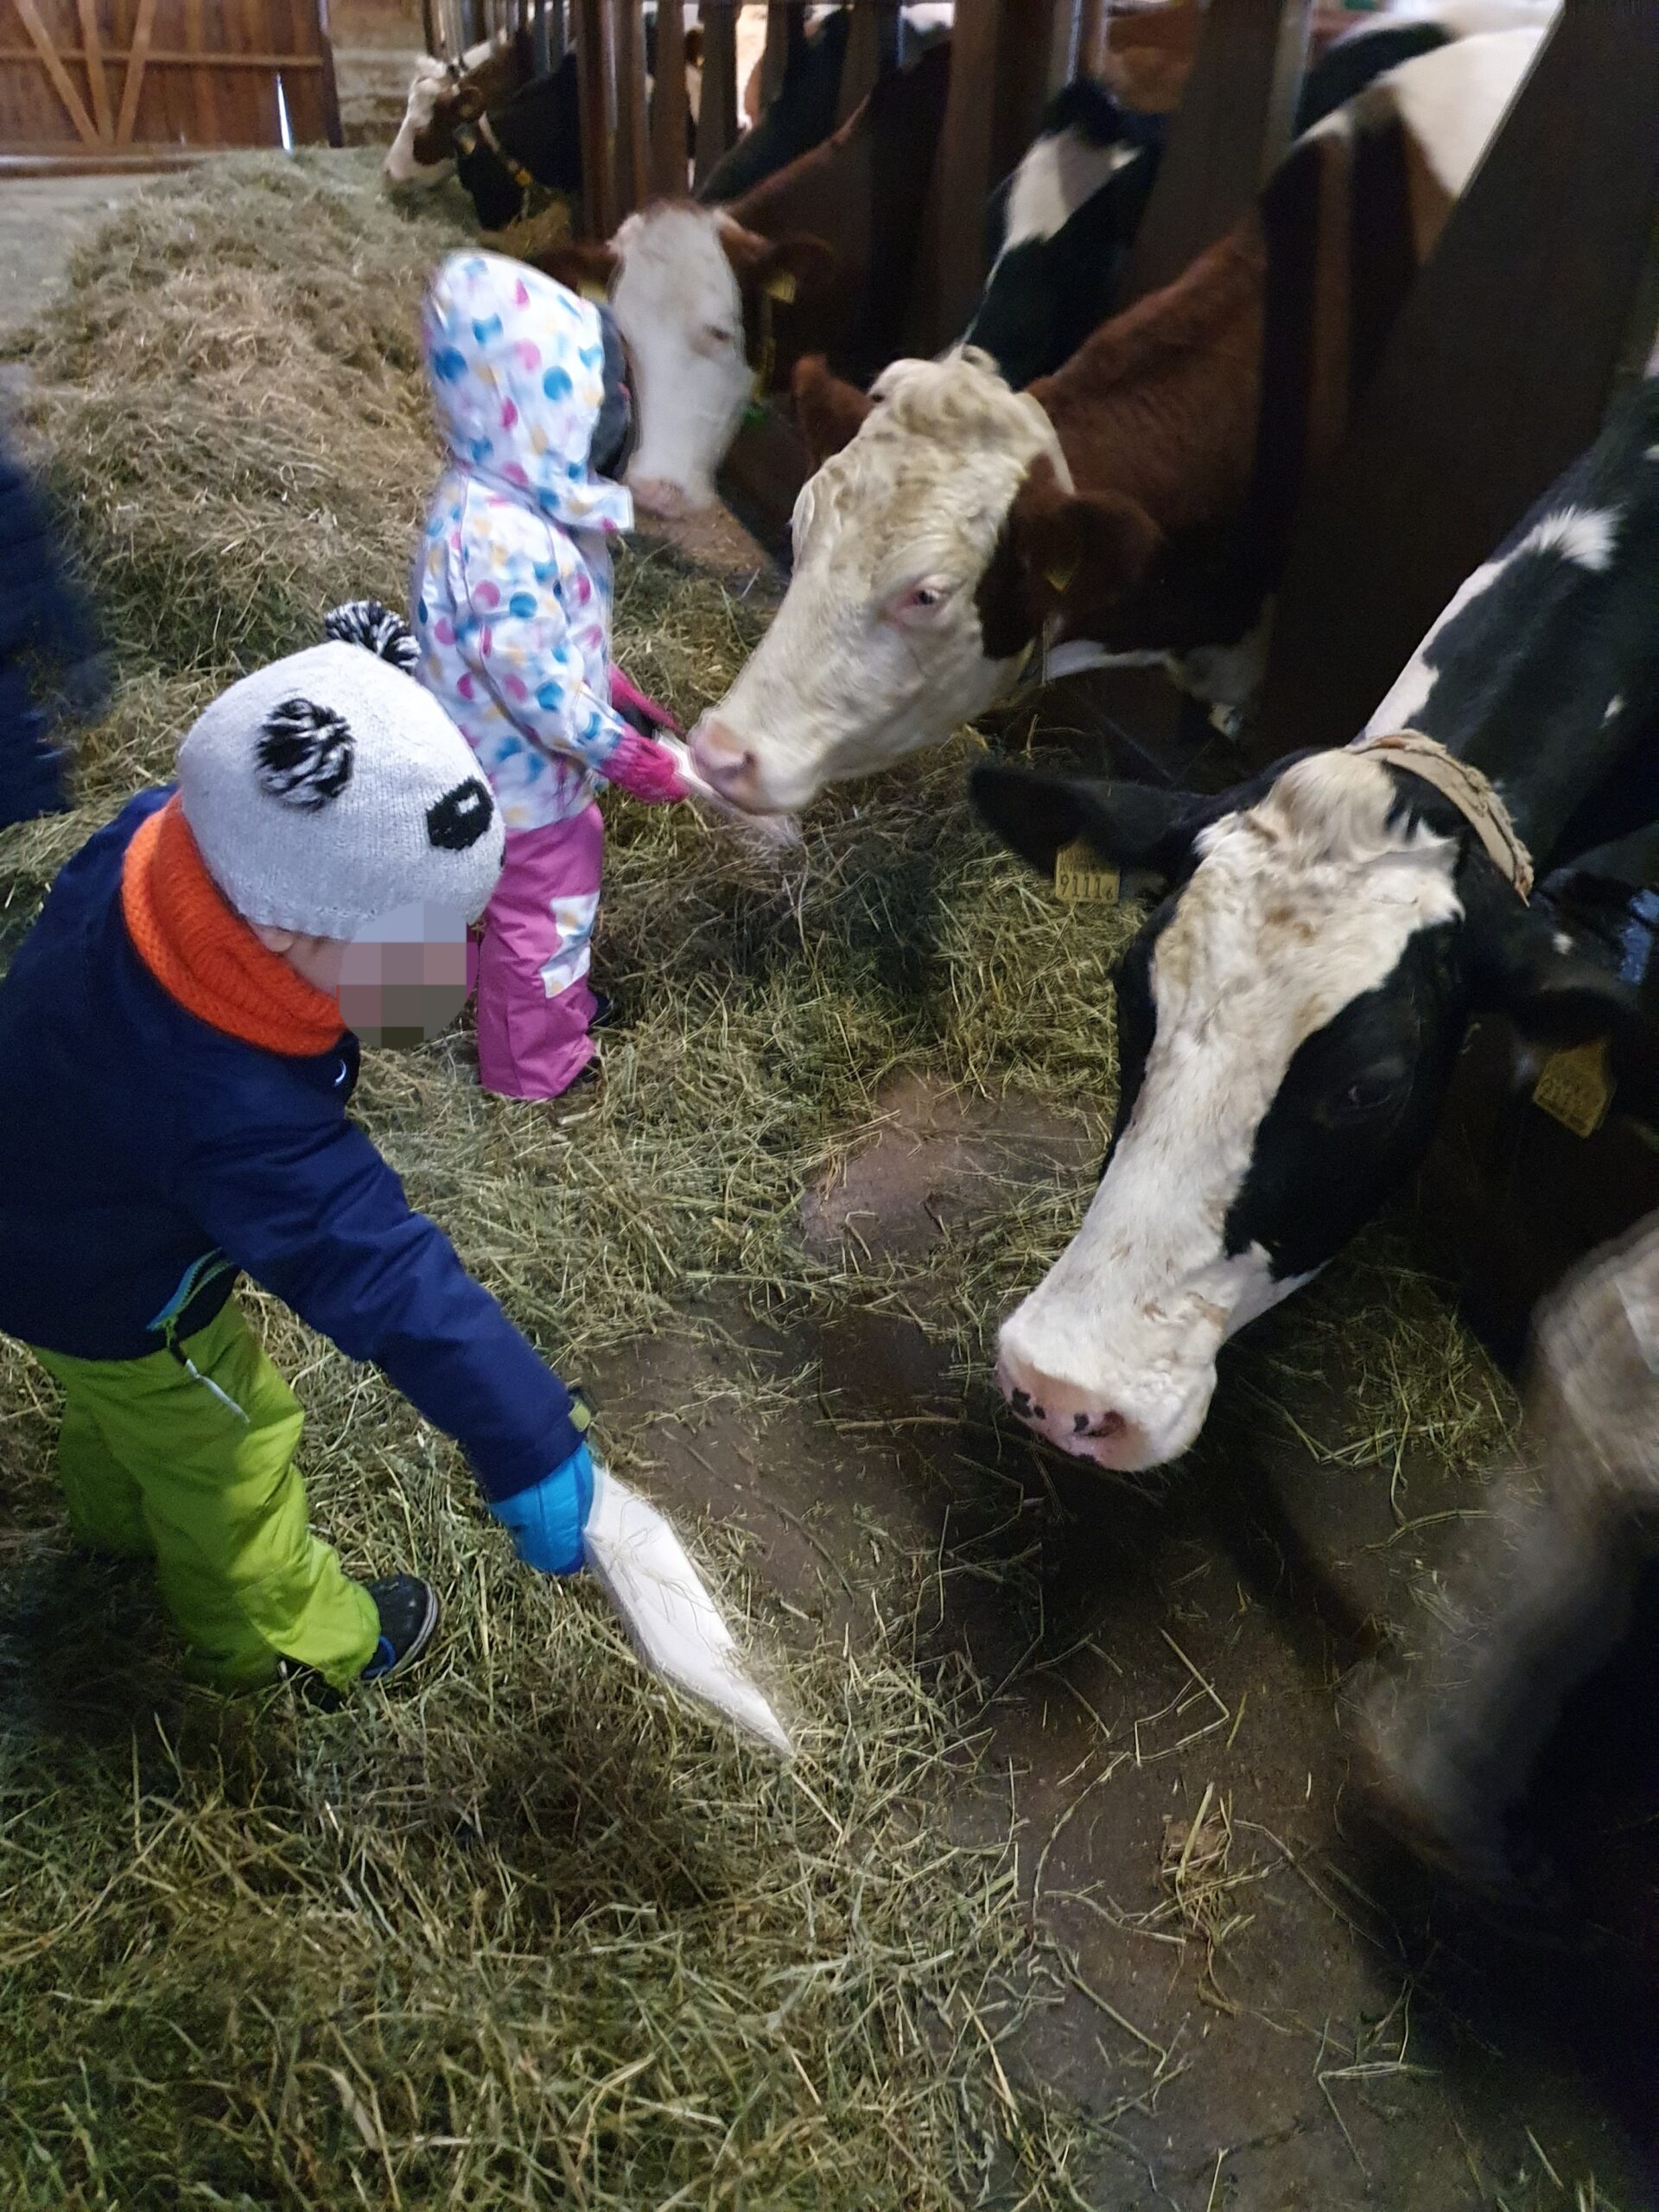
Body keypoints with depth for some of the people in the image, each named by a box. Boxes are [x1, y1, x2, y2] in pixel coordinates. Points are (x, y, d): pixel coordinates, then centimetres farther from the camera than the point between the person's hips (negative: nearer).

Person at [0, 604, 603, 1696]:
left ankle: (121, 1514, 68)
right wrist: (527, 1443, -38)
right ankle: (283, 1635, 48)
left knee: (123, 1403, 36)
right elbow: (380, 1274, -44)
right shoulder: (232, 1114, -47)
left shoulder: (157, 842, -28)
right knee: (232, 1457, 19)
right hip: (121, 1307, -8)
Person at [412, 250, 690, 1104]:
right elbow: (534, 678, -30)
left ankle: (561, 1000, 53)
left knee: (569, 875, 29)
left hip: (537, 762, 10)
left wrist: (612, 688, 18)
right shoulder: (500, 540, -34)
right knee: (541, 909, 9)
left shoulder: (513, 498, -1)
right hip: (522, 771, -10)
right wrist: (619, 752, -21)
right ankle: (537, 1066, 31)